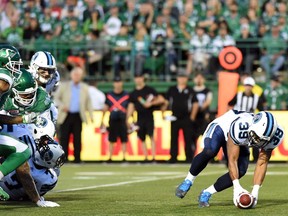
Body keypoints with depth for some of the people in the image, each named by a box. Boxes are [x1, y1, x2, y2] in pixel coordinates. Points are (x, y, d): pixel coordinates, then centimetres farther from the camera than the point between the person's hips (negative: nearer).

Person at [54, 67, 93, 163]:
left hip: (78, 116, 1)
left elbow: (88, 102, 12)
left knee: (77, 138, 0)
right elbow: (56, 98, 5)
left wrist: (91, 115, 2)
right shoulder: (64, 86, 5)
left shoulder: (84, 88, 10)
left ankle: (77, 158, 4)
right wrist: (62, 106, -14)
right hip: (65, 115, -1)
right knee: (64, 138, -1)